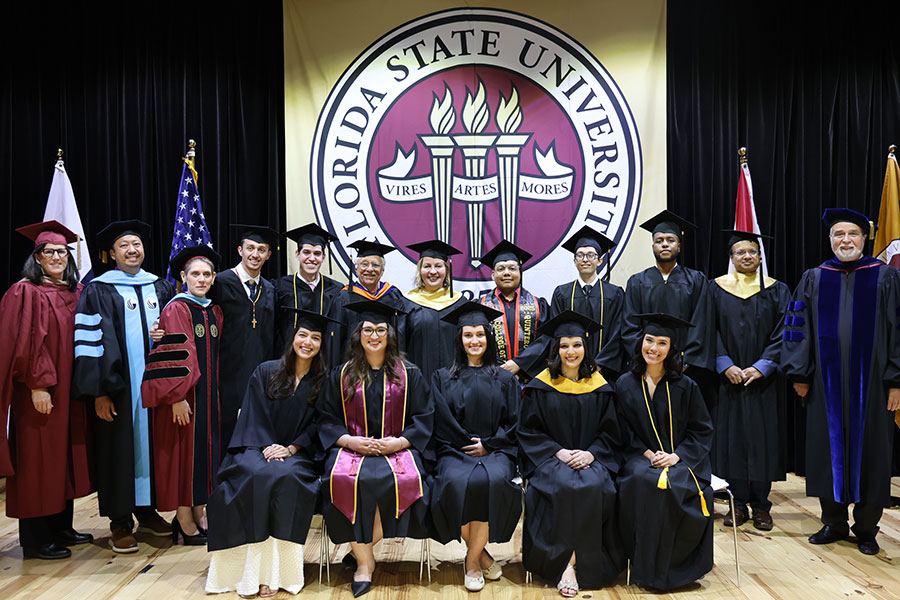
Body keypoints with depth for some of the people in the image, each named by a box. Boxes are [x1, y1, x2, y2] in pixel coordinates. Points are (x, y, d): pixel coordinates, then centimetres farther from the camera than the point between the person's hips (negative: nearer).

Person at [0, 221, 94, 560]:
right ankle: (36, 539, 10)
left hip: (71, 391, 7)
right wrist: (38, 384, -18)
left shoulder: (75, 293, 12)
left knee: (65, 456, 12)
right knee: (37, 459, 0)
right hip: (39, 392, -7)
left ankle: (61, 527, 24)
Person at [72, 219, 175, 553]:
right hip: (119, 384, -4)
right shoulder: (98, 291, -2)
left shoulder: (160, 288, 12)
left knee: (151, 443, 10)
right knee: (120, 446, 1)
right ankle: (120, 523, 12)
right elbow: (88, 341, -8)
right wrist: (98, 391, -14)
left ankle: (147, 512, 23)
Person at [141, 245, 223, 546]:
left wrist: (216, 393, 14)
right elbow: (172, 357, -16)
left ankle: (197, 515, 22)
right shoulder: (175, 309, -10)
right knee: (184, 449, -1)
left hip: (209, 393, 7)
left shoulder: (215, 311, 11)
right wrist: (177, 397, -21)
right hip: (182, 393, -7)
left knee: (205, 447, 11)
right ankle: (184, 520, 11)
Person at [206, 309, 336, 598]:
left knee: (286, 476, -33)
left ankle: (273, 568, -28)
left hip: (298, 453, 0)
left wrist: (290, 449, -11)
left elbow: (317, 425, 2)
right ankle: (256, 564, -27)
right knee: (258, 474, -32)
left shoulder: (323, 382, 6)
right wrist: (268, 446, -14)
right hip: (259, 448, 1)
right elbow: (255, 416, 2)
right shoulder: (266, 372, 7)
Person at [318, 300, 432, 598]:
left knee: (405, 480, -33)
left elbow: (424, 419, 6)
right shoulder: (341, 375, 12)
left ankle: (362, 550, -11)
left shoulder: (409, 375, 10)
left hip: (398, 448, 0)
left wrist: (399, 442, -10)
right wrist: (349, 440, -10)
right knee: (345, 479, -32)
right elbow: (326, 418, 9)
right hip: (352, 448, 1)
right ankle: (364, 560, -14)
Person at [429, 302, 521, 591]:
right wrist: (468, 444, -8)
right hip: (454, 451, 0)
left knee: (493, 480, -33)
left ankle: (472, 559, -14)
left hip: (496, 450, 0)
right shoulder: (442, 377, 13)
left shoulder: (505, 379, 15)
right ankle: (480, 553, -9)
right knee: (456, 482, -33)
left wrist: (487, 445, -6)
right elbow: (442, 423, 5)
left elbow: (513, 423, 9)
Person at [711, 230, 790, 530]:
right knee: (732, 437, 3)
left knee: (763, 438, 2)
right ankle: (739, 503, 14)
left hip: (764, 378, 0)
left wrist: (762, 367, -12)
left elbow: (782, 333, -1)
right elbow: (711, 332, 0)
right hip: (729, 377, 0)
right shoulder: (716, 288, 4)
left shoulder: (777, 290, 5)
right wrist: (726, 365, -11)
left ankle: (761, 506, 14)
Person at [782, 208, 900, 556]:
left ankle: (866, 529, 22)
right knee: (828, 449, 7)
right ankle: (834, 524, 23)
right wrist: (799, 374, -1)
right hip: (826, 383, 2)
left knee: (868, 451, 6)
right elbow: (798, 330, 6)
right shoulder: (813, 280, 7)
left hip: (870, 382, -1)